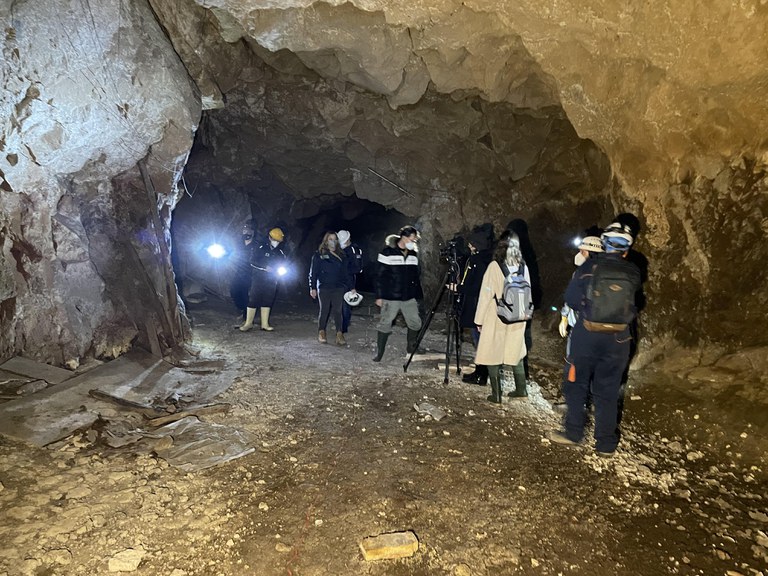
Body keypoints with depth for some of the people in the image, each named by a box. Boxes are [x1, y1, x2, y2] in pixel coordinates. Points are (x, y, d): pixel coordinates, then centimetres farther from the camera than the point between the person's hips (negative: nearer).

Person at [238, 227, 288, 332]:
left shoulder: (279, 252, 8)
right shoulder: (261, 248, -6)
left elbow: (285, 262, 15)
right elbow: (253, 261, -11)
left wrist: (281, 270, -7)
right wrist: (265, 267, -21)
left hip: (271, 281, 4)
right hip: (258, 279, -4)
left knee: (267, 301, 7)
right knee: (253, 300, -4)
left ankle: (265, 324, 14)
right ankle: (248, 323, 5)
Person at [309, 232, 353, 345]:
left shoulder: (341, 255, 10)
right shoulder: (319, 255, 3)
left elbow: (346, 272, 11)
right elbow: (313, 272, 2)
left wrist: (349, 287, 6)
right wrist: (313, 288, -4)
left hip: (338, 288, 2)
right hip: (324, 288, -1)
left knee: (338, 311, -3)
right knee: (324, 311, 6)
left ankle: (339, 335, -2)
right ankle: (321, 333, 19)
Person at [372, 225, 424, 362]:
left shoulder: (413, 253, 7)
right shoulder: (387, 252, -10)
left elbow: (415, 276, 14)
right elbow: (380, 276, -9)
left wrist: (418, 295, 13)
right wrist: (379, 296, -12)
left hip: (409, 298, 5)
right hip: (390, 298, -5)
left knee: (415, 323, 7)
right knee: (385, 324, 1)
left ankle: (412, 349, 28)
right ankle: (379, 353, 13)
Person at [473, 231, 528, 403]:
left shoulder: (495, 266, -12)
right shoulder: (523, 267, 0)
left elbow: (486, 295, -9)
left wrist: (479, 320, -2)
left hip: (495, 318, -4)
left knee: (493, 355, 6)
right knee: (515, 353, 19)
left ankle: (496, 395, 10)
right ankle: (521, 389, 27)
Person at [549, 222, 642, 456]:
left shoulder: (589, 266, -8)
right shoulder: (633, 273, -2)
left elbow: (570, 297, -3)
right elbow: (632, 301, 11)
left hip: (587, 334, -2)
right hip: (617, 339, 2)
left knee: (577, 384, 14)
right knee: (607, 391, 11)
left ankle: (573, 432, 21)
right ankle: (606, 443, 18)